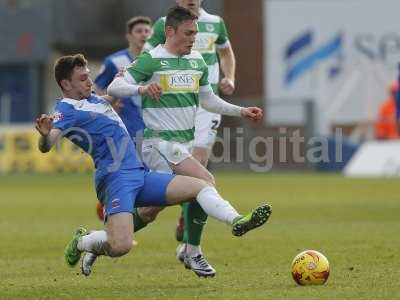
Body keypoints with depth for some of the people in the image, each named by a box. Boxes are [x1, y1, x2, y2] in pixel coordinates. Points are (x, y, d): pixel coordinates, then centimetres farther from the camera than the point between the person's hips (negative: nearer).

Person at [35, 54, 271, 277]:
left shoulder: (94, 100, 21)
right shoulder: (67, 109, -6)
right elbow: (46, 146, -23)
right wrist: (45, 135, -45)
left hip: (139, 175, 9)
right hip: (115, 178, -9)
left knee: (201, 186, 0)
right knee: (121, 246, -25)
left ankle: (237, 222, -18)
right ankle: (82, 242, 4)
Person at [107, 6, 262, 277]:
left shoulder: (197, 61, 11)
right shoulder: (151, 60, -9)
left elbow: (208, 100, 23)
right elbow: (114, 87, -13)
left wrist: (241, 111, 14)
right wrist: (142, 88, -31)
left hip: (185, 142, 8)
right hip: (160, 142, -8)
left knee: (155, 206, 7)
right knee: (206, 183, -20)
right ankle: (193, 253, -10)